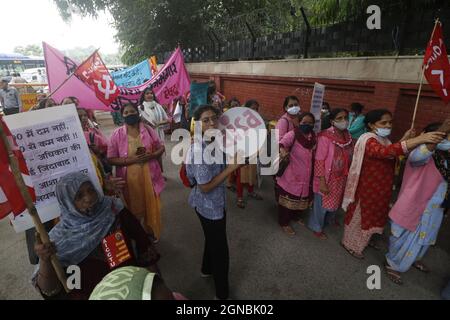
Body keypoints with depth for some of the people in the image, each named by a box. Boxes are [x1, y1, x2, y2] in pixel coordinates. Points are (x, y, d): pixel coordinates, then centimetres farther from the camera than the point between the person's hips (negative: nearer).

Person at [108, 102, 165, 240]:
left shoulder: (148, 130, -1)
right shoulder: (116, 134, -7)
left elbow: (161, 148, 6)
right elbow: (111, 159, -7)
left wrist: (151, 155, -15)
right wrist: (131, 159, -21)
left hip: (149, 176, 1)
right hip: (129, 178, -1)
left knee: (151, 207, 14)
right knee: (133, 210, 16)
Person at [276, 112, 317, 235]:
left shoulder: (314, 137, 4)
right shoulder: (293, 134, -16)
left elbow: (314, 156, 14)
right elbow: (282, 142, -35)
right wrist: (282, 149, -57)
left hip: (306, 176, 6)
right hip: (291, 175, -6)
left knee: (301, 199, 23)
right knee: (287, 199, 8)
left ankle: (295, 216, 48)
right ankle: (284, 223, 27)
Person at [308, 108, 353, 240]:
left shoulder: (348, 136, -2)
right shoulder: (326, 136, -22)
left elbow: (350, 157, 9)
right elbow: (319, 160, -22)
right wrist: (322, 182, -23)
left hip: (342, 177, 7)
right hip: (328, 177, -6)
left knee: (336, 200, 26)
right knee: (322, 203, 10)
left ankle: (330, 218, 53)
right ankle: (316, 227, 33)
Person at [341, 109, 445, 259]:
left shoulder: (383, 139, 7)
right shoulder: (368, 140, -25)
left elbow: (391, 154, 11)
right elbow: (385, 152, -44)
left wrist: (404, 139, 2)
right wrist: (419, 139, -49)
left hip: (380, 187, 9)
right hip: (367, 186, -9)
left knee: (373, 213, 23)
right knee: (361, 214, 6)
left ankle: (366, 239, 44)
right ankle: (351, 244, 25)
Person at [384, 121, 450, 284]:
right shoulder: (423, 154, -22)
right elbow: (417, 156, -48)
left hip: (434, 208, 8)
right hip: (415, 206, -8)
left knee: (423, 237, 27)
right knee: (407, 238, 8)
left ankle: (413, 259, 53)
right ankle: (393, 264, 29)